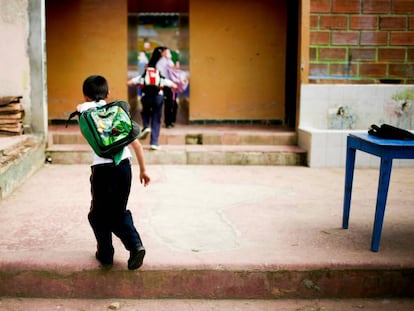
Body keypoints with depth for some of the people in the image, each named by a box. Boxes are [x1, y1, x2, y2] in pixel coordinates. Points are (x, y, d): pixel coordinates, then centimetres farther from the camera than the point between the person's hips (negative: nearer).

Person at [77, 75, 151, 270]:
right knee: (119, 212, 20)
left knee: (99, 214, 17)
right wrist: (143, 169, 16)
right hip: (124, 166, 3)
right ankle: (135, 245, 2)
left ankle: (105, 254, 22)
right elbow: (136, 144, 11)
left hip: (102, 168, -3)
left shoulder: (85, 109, 5)